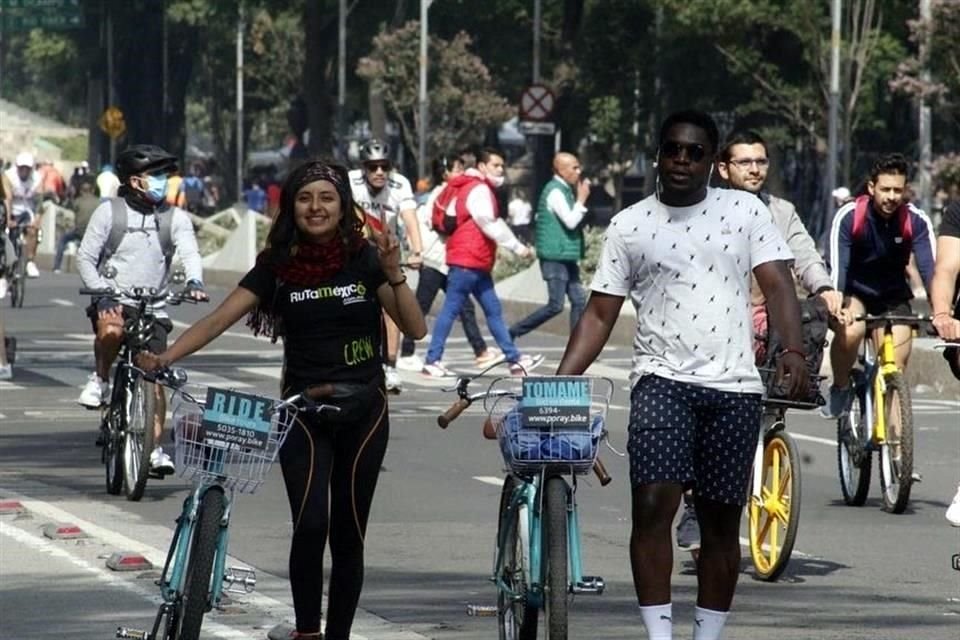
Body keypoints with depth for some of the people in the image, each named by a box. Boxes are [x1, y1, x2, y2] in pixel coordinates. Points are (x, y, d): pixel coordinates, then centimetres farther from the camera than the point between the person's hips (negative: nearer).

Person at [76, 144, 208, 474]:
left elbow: (189, 253, -11)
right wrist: (101, 292, -17)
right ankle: (100, 380, -9)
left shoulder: (175, 217, 2)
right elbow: (85, 257, -1)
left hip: (153, 308, 2)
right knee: (111, 330, -37)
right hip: (113, 300, -2)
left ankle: (156, 449, 3)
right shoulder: (109, 211, -2)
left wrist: (194, 281, -33)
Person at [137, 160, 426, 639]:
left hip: (362, 409, 1)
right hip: (302, 409, -1)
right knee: (310, 524, -18)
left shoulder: (363, 259, -3)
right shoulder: (277, 265, -2)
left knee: (347, 532, 5)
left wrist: (393, 274, -20)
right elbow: (220, 319, -11)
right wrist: (165, 358, -24)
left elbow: (415, 329, -5)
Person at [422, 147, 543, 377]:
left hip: (478, 263, 11)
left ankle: (514, 359, 11)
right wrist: (517, 247, -12)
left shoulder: (483, 190, 20)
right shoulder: (479, 190, -11)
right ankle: (432, 360, -5)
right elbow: (490, 225, -16)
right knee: (451, 310, -7)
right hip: (467, 261, -11)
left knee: (493, 310, 9)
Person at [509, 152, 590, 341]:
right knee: (555, 306, -8)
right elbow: (571, 221, -20)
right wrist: (581, 199, -11)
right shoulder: (555, 191, -15)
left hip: (566, 257, 10)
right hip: (555, 257, -10)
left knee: (579, 300, 5)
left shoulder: (565, 190, 15)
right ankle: (513, 333, 1)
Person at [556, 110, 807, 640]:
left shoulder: (745, 211, 7)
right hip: (663, 379, -1)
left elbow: (777, 284, 1)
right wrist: (558, 384, -4)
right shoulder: (629, 226, 7)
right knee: (652, 503, -18)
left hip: (734, 386, 1)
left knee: (721, 522, 7)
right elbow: (600, 314, 7)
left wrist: (792, 350, -17)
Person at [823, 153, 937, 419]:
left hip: (893, 297, 2)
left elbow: (930, 269, -24)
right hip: (854, 292, -2)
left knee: (896, 369, -12)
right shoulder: (849, 216, -21)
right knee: (850, 331, -33)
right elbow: (837, 266, -28)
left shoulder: (916, 221, -17)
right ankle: (840, 388, -6)